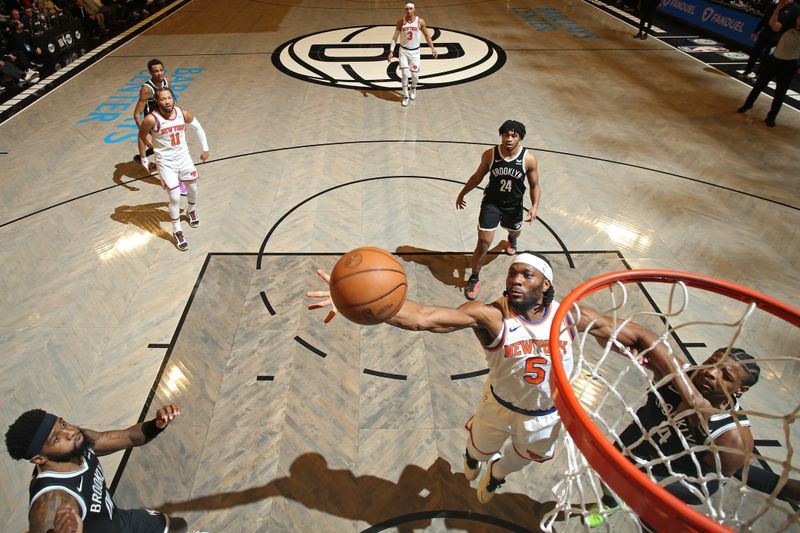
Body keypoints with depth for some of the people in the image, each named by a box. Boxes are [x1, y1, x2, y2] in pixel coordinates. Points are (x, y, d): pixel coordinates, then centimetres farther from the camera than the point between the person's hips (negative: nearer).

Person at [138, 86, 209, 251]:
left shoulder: (183, 114, -12)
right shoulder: (152, 119, -22)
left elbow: (198, 127, 7)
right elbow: (141, 136, -4)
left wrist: (205, 148, 8)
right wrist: (143, 159, 5)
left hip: (184, 157, 4)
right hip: (166, 163, -4)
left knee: (193, 189, 19)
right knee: (175, 198, -7)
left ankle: (191, 211, 53)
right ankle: (177, 232, 13)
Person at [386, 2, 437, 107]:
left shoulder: (420, 21, -8)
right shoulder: (401, 22, -7)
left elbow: (426, 35, 2)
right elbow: (395, 37, 1)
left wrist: (432, 48, -4)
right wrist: (391, 51, -6)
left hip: (415, 51, 0)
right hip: (403, 51, 0)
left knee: (415, 74, 3)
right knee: (404, 74, -10)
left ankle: (413, 89, 36)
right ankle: (406, 96, 6)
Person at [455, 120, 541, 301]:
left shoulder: (528, 159, -17)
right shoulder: (490, 155, -16)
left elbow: (534, 186, -7)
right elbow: (477, 177, 1)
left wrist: (535, 206, -22)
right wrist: (462, 194, 10)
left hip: (514, 206, 2)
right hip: (491, 203, -2)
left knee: (515, 232, 30)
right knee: (483, 244, -9)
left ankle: (511, 239, 71)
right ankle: (473, 278, 11)